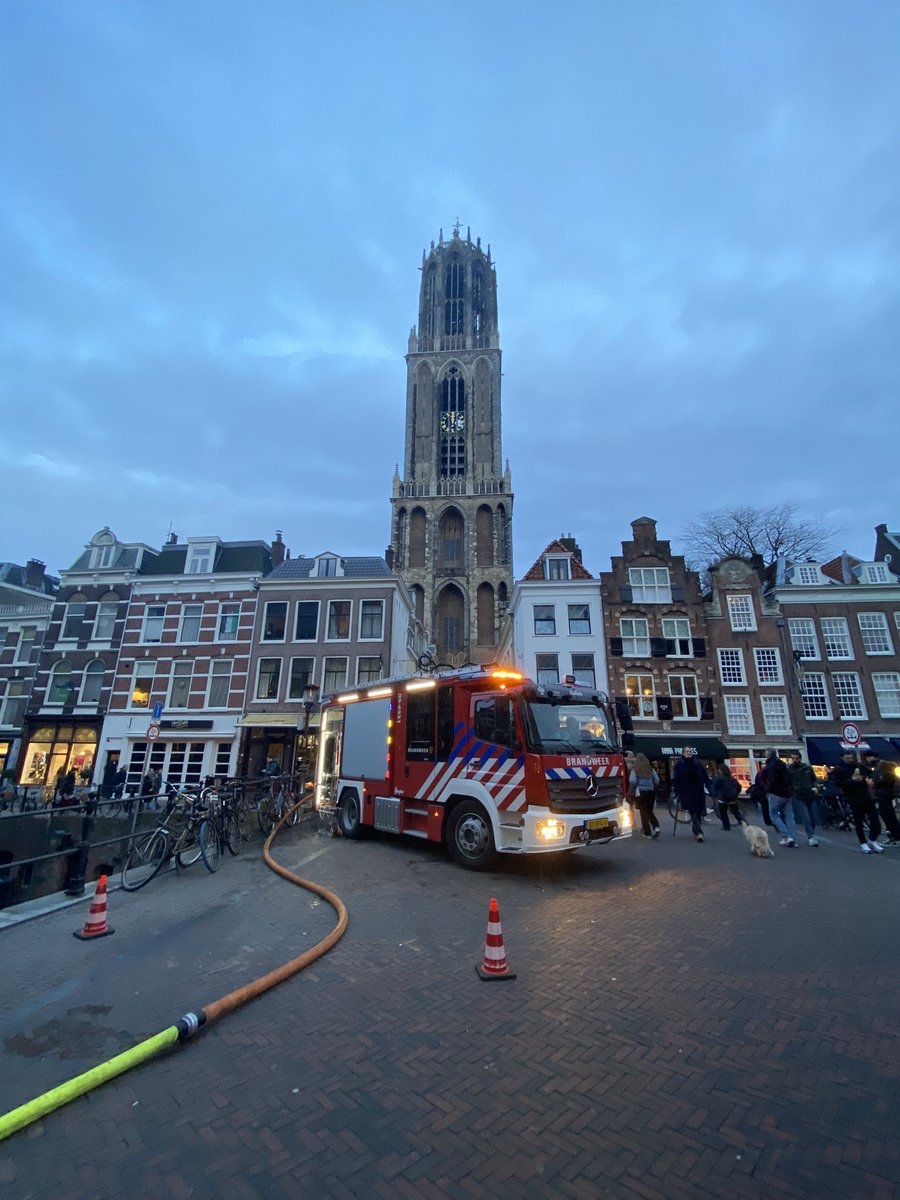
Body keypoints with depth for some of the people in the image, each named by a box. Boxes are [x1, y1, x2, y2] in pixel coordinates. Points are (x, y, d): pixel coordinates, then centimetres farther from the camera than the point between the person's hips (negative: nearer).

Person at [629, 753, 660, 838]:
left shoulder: (635, 769, -6)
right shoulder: (650, 769, 5)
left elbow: (633, 781, -15)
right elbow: (657, 780, 3)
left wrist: (632, 791, -3)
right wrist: (654, 789, 15)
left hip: (641, 792, -4)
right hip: (651, 792, 4)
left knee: (644, 812, 6)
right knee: (650, 811, 18)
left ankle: (647, 833, 7)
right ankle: (656, 827, -2)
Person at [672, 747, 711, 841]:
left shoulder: (698, 763, 8)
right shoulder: (679, 764, -1)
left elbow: (705, 777, 10)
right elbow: (675, 779, -2)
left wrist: (709, 788, 1)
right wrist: (676, 791, -8)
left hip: (699, 792, 3)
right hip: (686, 793, -3)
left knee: (699, 812, 3)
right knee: (693, 812, -9)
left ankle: (695, 830, 20)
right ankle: (699, 833, -10)